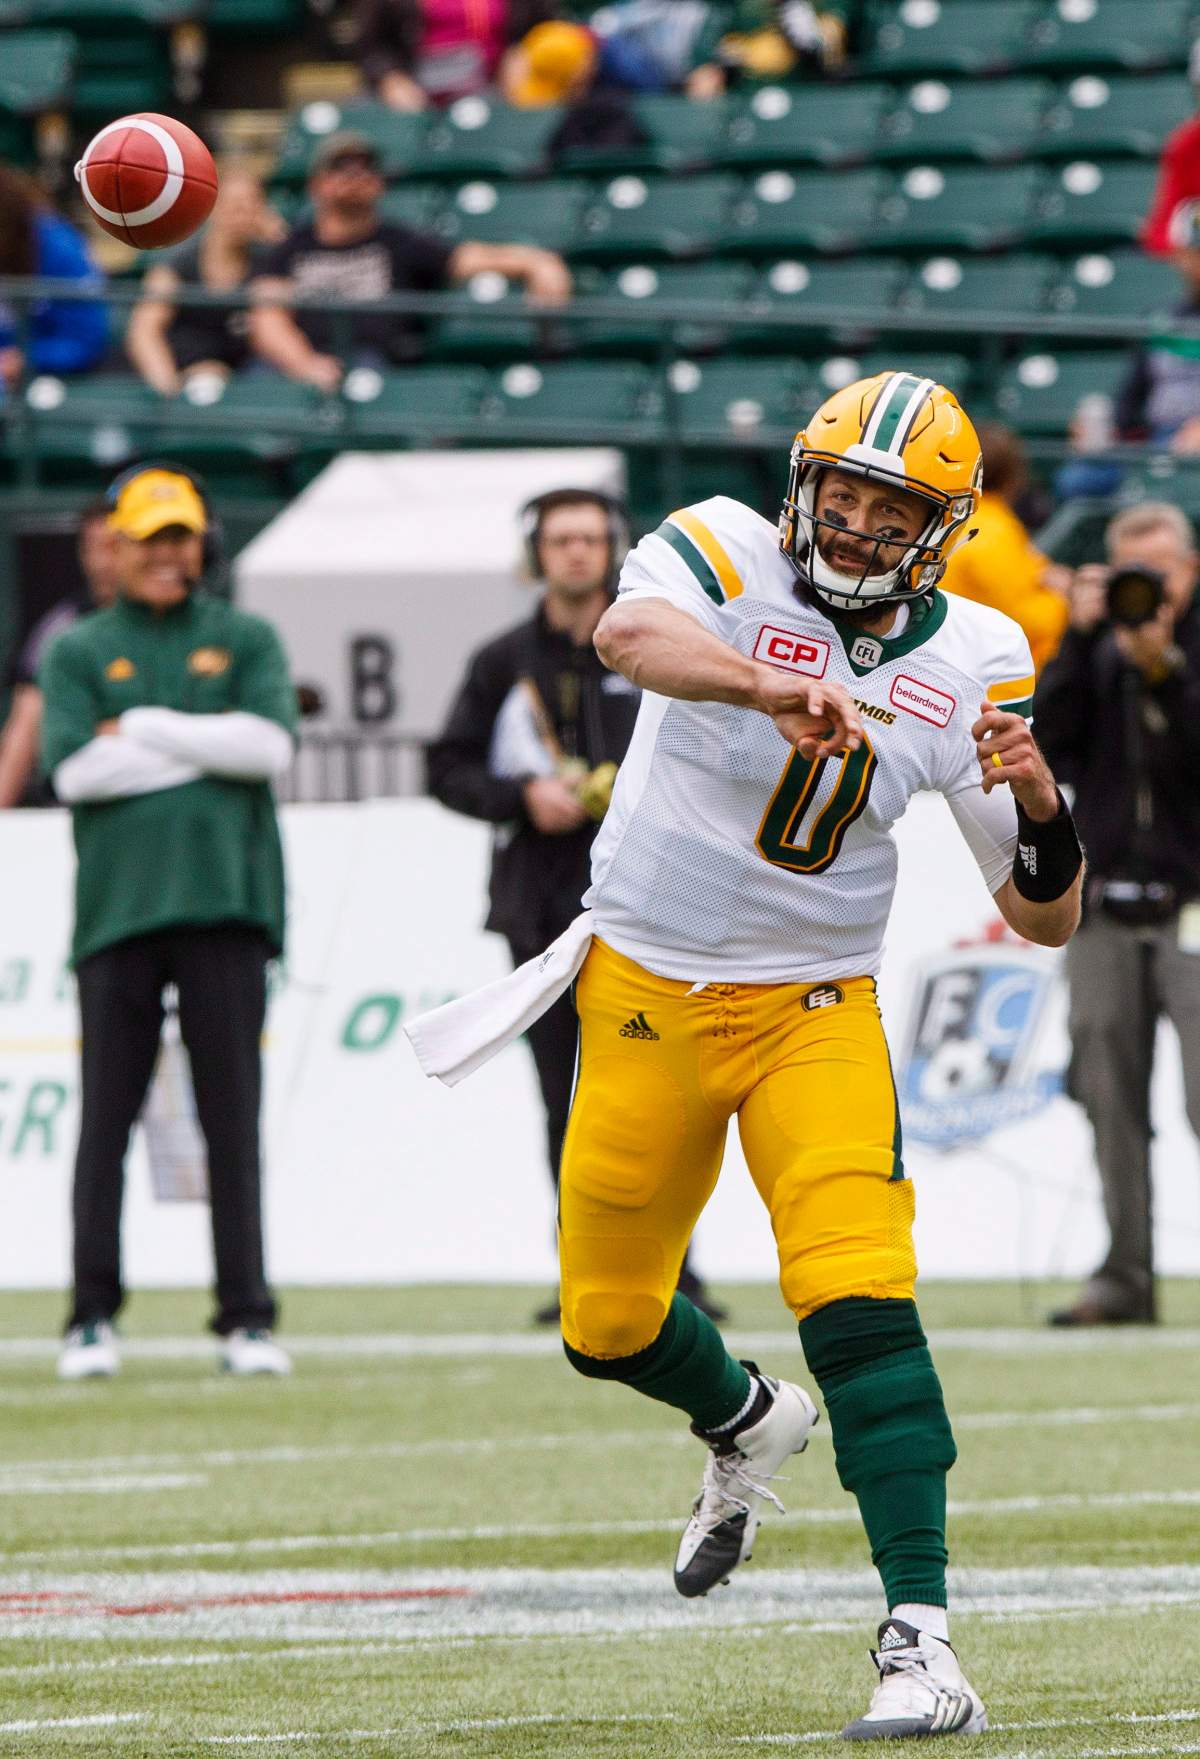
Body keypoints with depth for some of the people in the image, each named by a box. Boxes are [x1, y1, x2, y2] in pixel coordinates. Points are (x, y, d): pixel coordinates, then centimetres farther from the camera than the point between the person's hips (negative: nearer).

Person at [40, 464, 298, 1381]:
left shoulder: (246, 640, 14)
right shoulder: (78, 651, 12)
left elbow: (273, 745, -3)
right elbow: (74, 770, -4)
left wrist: (145, 729, -5)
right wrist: (209, 745, -4)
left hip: (225, 899, 0)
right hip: (118, 906, 0)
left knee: (233, 1119, -2)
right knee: (106, 1118, -3)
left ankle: (246, 1317, 0)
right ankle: (93, 1319, 2)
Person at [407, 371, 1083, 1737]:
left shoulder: (971, 662, -3)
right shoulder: (725, 557, -11)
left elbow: (1044, 920, 0)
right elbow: (630, 635, -38)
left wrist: (1038, 803, -22)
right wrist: (772, 685, -57)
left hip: (814, 1010, 0)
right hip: (645, 995, 1)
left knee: (858, 1301, -21)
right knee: (607, 1327, 12)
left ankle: (919, 1639, -23)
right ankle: (746, 1426, 46)